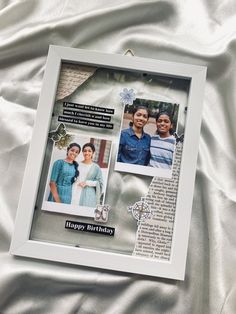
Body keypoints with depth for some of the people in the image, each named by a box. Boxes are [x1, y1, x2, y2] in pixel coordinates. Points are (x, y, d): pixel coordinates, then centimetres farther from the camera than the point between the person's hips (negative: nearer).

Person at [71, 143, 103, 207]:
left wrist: (87, 182, -7)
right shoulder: (77, 165, 10)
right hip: (74, 193, 2)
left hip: (87, 196, -2)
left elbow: (100, 183, 2)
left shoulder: (96, 167, 4)